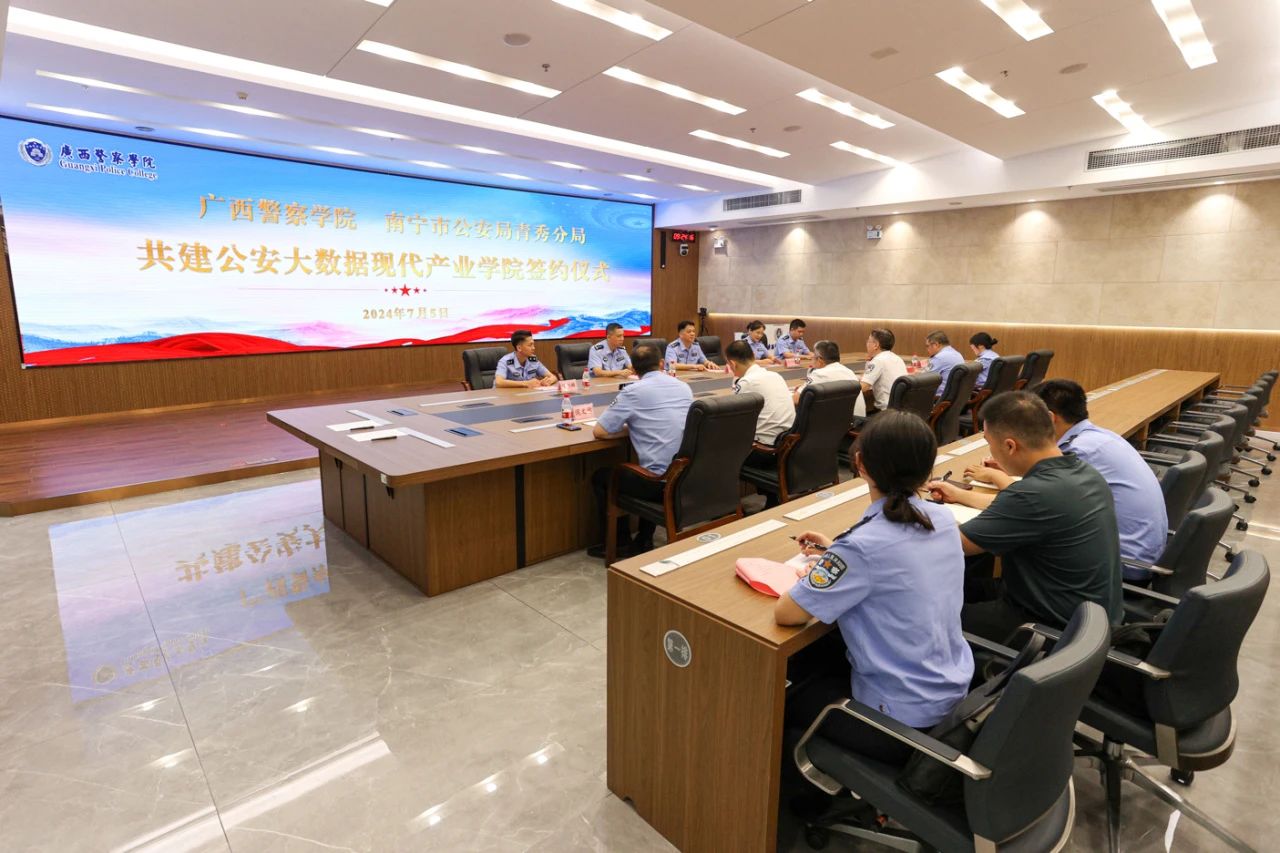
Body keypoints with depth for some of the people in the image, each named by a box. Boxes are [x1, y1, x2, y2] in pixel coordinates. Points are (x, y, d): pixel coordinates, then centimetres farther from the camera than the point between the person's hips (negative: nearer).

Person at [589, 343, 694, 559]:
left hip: (661, 481, -6)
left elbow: (599, 432, -5)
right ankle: (644, 541, 38)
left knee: (600, 477, 19)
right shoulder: (684, 387, 8)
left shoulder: (633, 392, -9)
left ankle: (621, 544, 28)